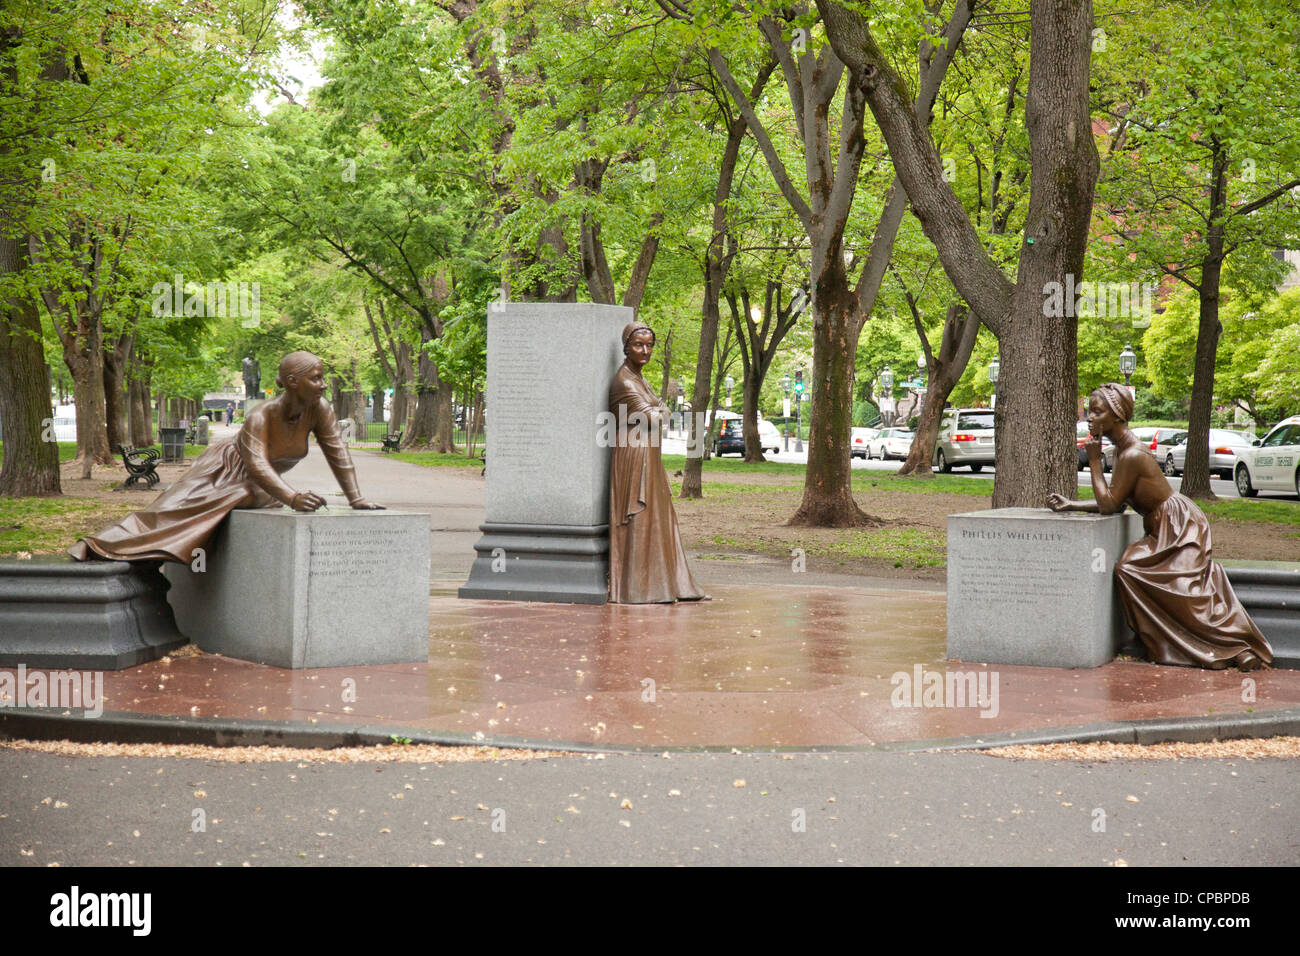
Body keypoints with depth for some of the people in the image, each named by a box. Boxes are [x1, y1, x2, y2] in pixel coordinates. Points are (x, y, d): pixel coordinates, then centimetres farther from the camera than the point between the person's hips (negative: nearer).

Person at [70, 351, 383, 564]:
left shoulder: (320, 410, -21)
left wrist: (355, 499, -18)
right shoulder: (261, 416, -35)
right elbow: (257, 465, -45)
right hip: (224, 472, -6)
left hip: (256, 489, 6)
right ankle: (96, 547, -7)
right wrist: (293, 499, -58)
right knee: (170, 512, -12)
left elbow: (337, 453, -13)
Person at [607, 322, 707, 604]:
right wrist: (660, 412, 1)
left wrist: (654, 412, -3)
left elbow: (661, 412, 16)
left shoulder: (636, 378, 17)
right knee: (639, 522, -7)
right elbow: (651, 418, -17)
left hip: (647, 457, 10)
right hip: (634, 455, -10)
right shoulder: (624, 381, -14)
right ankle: (637, 589, -4)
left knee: (658, 522, 12)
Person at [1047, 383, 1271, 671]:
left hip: (1179, 527, -10)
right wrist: (1071, 505, 9)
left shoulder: (1132, 455, -23)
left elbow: (1108, 505, -19)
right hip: (1163, 530, 10)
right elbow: (1114, 502, 12)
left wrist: (1094, 461, -15)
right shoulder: (1123, 449, 8)